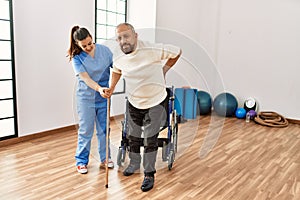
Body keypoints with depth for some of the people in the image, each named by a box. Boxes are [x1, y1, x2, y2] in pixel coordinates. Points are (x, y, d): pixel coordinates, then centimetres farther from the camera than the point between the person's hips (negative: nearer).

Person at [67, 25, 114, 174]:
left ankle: (105, 158, 28)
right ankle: (81, 161, 20)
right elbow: (86, 78, -22)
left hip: (104, 96, 3)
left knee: (104, 129, 12)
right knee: (86, 130, 3)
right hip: (86, 97, -2)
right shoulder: (77, 57, -10)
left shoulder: (104, 50, -2)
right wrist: (99, 89, -38)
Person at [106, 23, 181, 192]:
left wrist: (164, 69, -6)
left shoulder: (153, 50, -26)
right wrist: (111, 88, 4)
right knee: (133, 136, 16)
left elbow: (177, 52, -11)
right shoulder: (119, 59, -10)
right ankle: (134, 164, 41)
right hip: (134, 103, 5)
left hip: (156, 102, -5)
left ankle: (149, 174, 16)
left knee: (150, 138, -2)